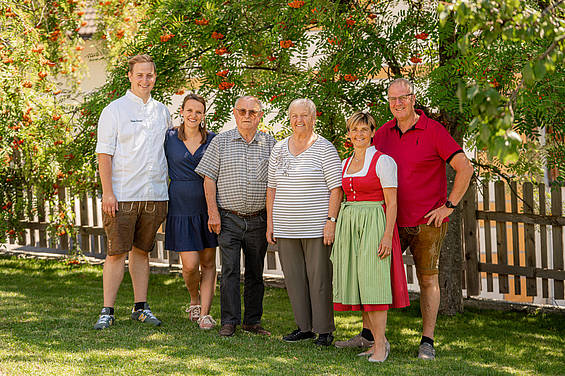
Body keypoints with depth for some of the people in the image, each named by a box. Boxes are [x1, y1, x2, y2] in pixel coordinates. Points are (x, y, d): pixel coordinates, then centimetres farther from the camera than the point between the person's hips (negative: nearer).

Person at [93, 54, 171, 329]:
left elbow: (169, 150, 19)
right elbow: (104, 154, -5)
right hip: (122, 196, -4)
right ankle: (107, 312, -1)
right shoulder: (114, 110, -1)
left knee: (142, 251, 10)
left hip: (154, 196, 4)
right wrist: (108, 192, -13)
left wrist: (167, 194, 14)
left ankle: (141, 307, 17)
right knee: (117, 253, -6)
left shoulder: (162, 112, 14)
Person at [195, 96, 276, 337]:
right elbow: (209, 179, 2)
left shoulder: (270, 144, 7)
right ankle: (229, 322, -4)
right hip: (228, 219, -2)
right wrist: (213, 212, -6)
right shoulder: (221, 141, 3)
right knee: (230, 270, -8)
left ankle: (253, 321, 17)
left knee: (255, 272, 8)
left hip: (258, 220, 2)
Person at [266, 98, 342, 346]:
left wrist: (331, 221, -14)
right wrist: (270, 222, 12)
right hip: (285, 228, 5)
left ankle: (325, 330, 6)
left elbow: (336, 188, -6)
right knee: (293, 277, 7)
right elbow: (272, 188, 16)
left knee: (319, 277, -3)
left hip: (316, 228, -5)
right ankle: (304, 327, 17)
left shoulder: (325, 149, -3)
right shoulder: (279, 149, 12)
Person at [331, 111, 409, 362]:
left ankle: (380, 344, -6)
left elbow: (392, 202, -9)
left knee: (372, 280, -11)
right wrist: (336, 229, 13)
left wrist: (388, 235, -17)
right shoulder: (345, 164, 14)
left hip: (374, 225, -6)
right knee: (356, 283, 3)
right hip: (349, 225, 7)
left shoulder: (383, 161, -5)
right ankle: (375, 339, 10)